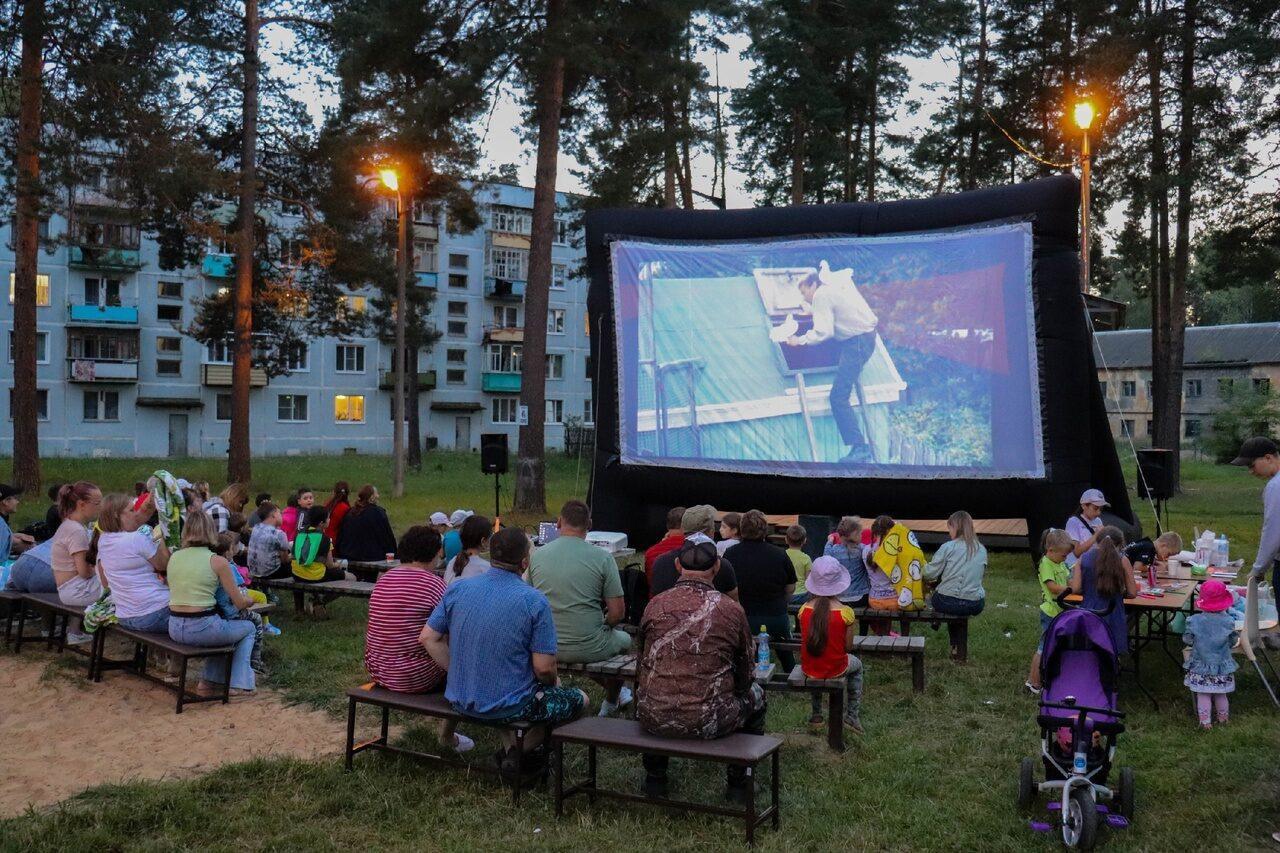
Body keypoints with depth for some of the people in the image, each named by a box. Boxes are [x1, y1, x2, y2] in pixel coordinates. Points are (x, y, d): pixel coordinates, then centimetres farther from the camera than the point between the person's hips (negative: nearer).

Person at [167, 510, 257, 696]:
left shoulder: (174, 557, 6)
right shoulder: (217, 561, -9)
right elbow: (240, 603, -4)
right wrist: (250, 600, 20)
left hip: (174, 629, 6)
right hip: (202, 629, -6)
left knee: (221, 628, 34)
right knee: (248, 628, 23)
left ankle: (208, 681, 26)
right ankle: (239, 684, 18)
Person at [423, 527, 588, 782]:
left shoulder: (457, 588, -4)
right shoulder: (535, 602, -17)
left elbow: (428, 638, 0)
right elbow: (543, 668, -16)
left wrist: (457, 671, 9)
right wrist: (553, 682, 6)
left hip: (460, 701, 5)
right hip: (508, 707, -5)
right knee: (578, 700, 17)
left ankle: (511, 750, 22)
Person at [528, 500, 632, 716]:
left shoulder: (537, 556, -3)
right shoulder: (602, 558, -12)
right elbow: (617, 613, -11)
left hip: (545, 648, 3)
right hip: (588, 649, -3)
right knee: (624, 639, 30)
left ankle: (615, 692, 46)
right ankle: (611, 701, 45)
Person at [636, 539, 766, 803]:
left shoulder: (655, 605, -1)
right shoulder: (731, 610, -6)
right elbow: (746, 676, 6)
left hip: (654, 720, 2)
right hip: (709, 722, -2)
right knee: (754, 695, 27)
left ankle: (655, 779, 40)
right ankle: (738, 784, 31)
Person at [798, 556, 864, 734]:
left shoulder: (804, 609, -10)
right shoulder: (845, 612, -18)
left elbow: (808, 642, 1)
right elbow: (848, 647, -8)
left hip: (808, 669, 2)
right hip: (835, 669, -2)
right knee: (857, 665, 32)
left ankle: (816, 714, 42)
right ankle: (852, 715, 31)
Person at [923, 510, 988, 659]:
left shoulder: (948, 547, -9)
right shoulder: (982, 550, 7)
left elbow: (930, 574, -8)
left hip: (948, 602, -3)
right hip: (975, 606, 4)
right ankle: (959, 646, 32)